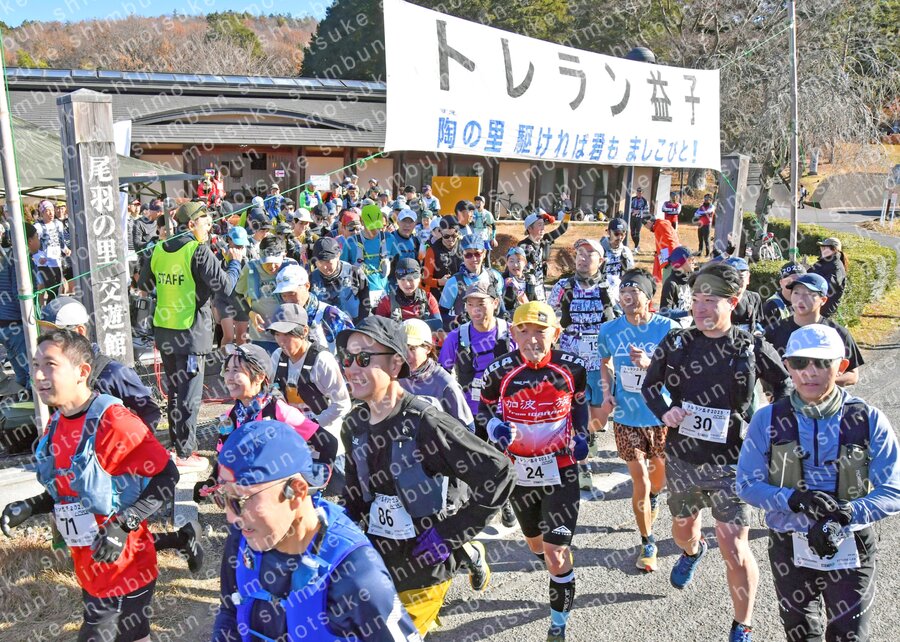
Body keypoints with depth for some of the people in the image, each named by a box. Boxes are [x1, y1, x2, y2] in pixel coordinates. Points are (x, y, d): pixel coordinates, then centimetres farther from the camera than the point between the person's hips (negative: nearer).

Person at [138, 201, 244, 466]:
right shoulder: (198, 250, -15)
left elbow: (144, 285, 17)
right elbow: (225, 285, -18)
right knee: (189, 396, 2)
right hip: (191, 333, -7)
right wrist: (235, 262, -2)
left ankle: (177, 442, 31)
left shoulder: (158, 250, 6)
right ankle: (185, 453, 9)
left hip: (163, 330, 7)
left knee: (173, 390, 19)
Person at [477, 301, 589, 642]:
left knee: (556, 553, -7)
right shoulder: (499, 372, -14)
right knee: (535, 543, 22)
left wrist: (582, 435, -2)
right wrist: (496, 428, -20)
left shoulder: (572, 367, -11)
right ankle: (560, 565, 58)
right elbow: (484, 412, 1)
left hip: (561, 469, -2)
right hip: (519, 471, 2)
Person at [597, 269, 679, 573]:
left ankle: (652, 501, 57)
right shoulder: (609, 330, -5)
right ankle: (647, 543, 17)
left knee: (660, 476, 21)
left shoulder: (668, 328, -13)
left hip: (661, 417, 0)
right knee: (640, 483, -2)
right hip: (626, 418, 0)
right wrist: (607, 394, 0)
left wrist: (650, 364, -29)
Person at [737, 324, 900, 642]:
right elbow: (747, 484, -8)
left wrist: (843, 516, -29)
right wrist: (796, 499, -25)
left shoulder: (869, 420, -11)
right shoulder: (767, 420, -9)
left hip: (852, 550, -1)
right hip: (790, 548, 1)